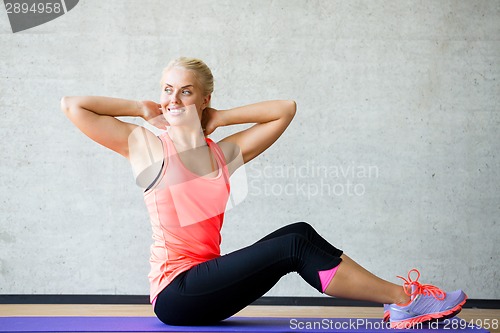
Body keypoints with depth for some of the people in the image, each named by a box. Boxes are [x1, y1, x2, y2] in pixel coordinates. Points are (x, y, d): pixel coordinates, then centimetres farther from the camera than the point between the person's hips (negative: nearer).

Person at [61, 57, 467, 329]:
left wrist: (219, 118, 12)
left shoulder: (223, 154, 12)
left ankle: (398, 301, -15)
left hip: (207, 279, 6)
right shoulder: (145, 145, 0)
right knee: (293, 246, -19)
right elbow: (71, 105, -3)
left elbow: (285, 109, 16)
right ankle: (404, 298, -14)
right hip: (175, 292, -6)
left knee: (299, 233, -14)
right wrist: (142, 109, 3)